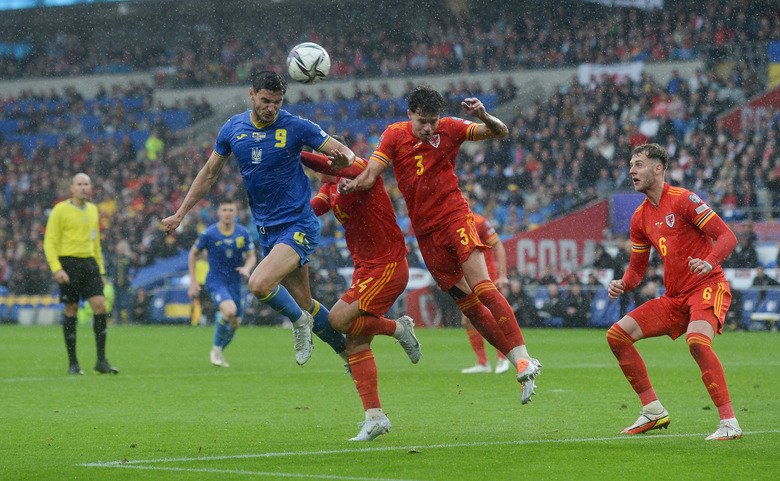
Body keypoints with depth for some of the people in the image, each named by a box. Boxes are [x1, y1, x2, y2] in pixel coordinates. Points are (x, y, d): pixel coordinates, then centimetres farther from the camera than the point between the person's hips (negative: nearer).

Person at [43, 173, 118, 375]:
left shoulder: (92, 210, 15)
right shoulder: (61, 210, -3)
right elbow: (49, 242, -6)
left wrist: (101, 271, 21)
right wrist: (56, 268, -18)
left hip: (90, 263, 5)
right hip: (68, 262, -5)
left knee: (100, 305, -9)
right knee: (71, 311, -2)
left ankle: (101, 361, -6)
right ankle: (72, 363, 6)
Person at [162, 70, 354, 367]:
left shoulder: (295, 127, -11)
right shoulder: (232, 129, 2)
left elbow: (344, 153, -6)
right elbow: (209, 174, 14)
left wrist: (344, 158, -30)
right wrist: (179, 214, 12)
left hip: (298, 226, -6)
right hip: (266, 229, 6)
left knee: (259, 284, -25)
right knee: (303, 304, 9)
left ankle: (299, 321, 2)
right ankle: (347, 352, 27)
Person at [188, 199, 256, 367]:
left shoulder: (243, 233, 0)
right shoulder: (209, 234, -8)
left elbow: (251, 256, 7)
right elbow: (193, 254, 4)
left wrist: (247, 267, -17)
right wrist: (193, 281, 0)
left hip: (234, 282, 5)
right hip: (216, 281, -5)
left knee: (234, 323, 7)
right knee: (229, 311, -29)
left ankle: (219, 353, 34)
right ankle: (216, 349, -8)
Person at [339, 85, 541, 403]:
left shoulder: (449, 129, -3)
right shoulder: (395, 135, 1)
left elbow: (501, 132, -1)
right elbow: (370, 174, -6)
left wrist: (484, 117, -23)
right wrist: (349, 185, -29)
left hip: (455, 217, -3)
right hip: (425, 231, 3)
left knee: (482, 287, -20)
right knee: (467, 304, 0)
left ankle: (523, 358, -23)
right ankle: (520, 363, 5)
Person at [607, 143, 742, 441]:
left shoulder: (682, 200, -10)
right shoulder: (640, 218, 12)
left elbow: (727, 236, -14)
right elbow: (637, 267, 19)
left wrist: (709, 262, -32)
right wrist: (622, 285, -3)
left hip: (708, 287, -8)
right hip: (674, 298, 8)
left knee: (697, 341, -35)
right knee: (617, 335, -1)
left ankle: (729, 423, -30)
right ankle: (654, 412, 6)